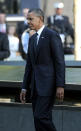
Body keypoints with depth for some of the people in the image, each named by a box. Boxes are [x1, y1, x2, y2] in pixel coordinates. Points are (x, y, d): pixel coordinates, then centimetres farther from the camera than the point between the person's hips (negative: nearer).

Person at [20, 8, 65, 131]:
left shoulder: (52, 35, -7)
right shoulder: (32, 39, 17)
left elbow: (60, 62, -12)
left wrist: (60, 86, -17)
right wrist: (25, 87, 15)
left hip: (48, 84, -8)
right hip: (36, 86, 8)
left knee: (40, 117, -16)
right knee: (41, 120, 7)